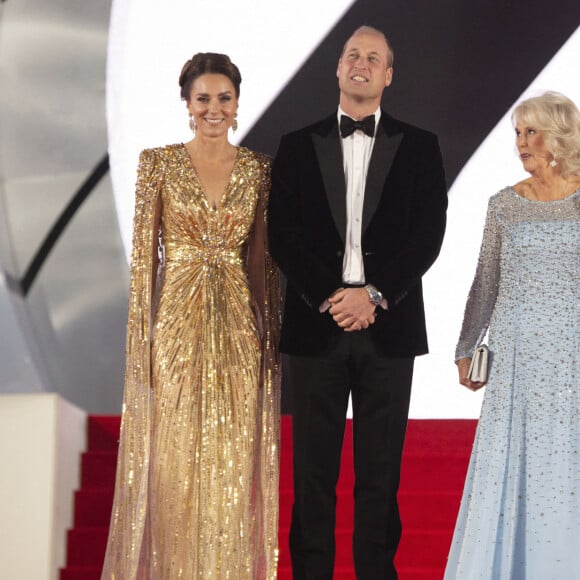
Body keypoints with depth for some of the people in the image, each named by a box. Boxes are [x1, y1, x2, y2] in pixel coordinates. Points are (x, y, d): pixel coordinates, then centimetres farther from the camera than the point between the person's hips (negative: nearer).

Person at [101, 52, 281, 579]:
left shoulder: (259, 169, 5)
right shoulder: (159, 163, 0)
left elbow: (266, 259, 7)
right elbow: (144, 253, -2)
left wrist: (270, 335, 3)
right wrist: (141, 336, -7)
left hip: (239, 324, 2)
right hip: (177, 322, -2)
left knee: (233, 458, 6)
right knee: (173, 456, 1)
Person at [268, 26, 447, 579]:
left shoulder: (418, 147, 7)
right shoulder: (298, 146, 8)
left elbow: (428, 235, -2)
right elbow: (282, 236, 1)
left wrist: (374, 295, -13)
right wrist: (328, 298, -11)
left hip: (388, 325, 0)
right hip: (316, 324, 0)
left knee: (380, 472, 4)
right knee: (313, 471, 3)